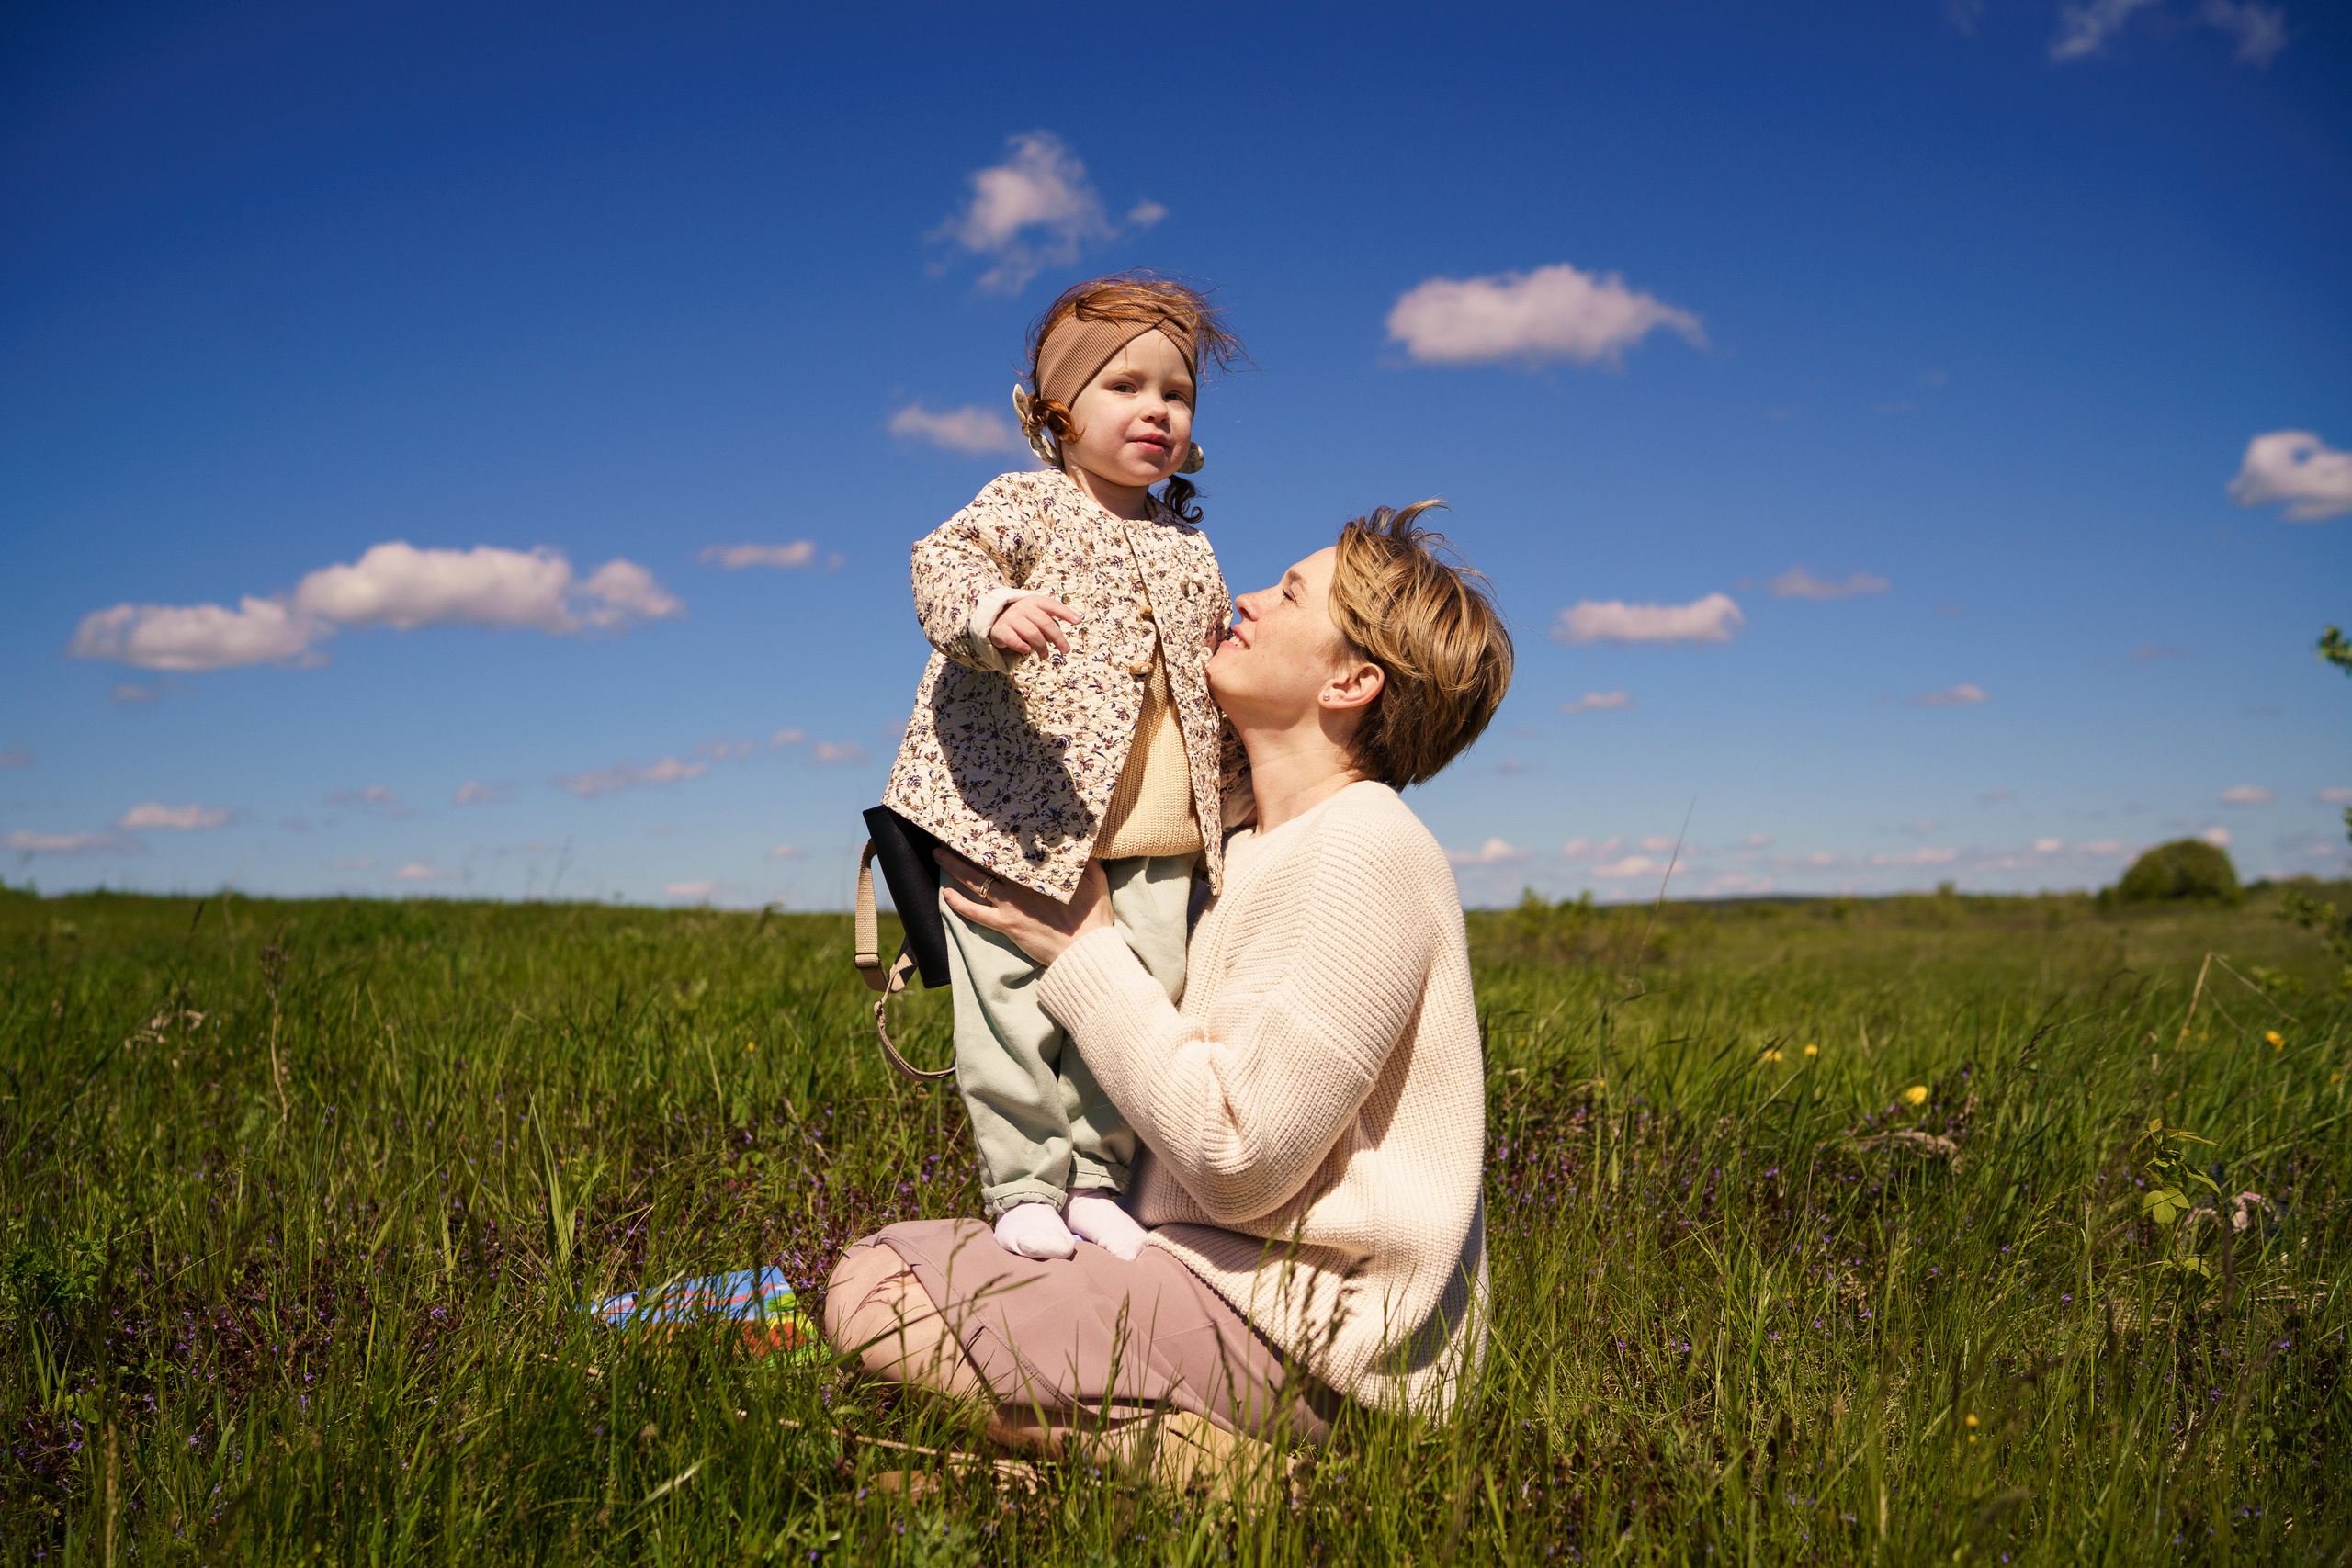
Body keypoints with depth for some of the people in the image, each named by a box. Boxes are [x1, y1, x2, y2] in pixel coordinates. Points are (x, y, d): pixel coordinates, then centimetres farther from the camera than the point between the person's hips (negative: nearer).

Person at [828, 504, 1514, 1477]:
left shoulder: (1366, 851, -18)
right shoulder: (1259, 851, 11)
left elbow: (1239, 1159, -21)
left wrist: (1084, 949, -12)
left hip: (1306, 1324, -10)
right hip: (1231, 1266, 10)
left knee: (873, 1288, -17)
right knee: (893, 1252, 17)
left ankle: (1199, 1453, -11)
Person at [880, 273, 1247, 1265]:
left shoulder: (1189, 548, 19)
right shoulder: (1025, 504, 2)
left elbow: (1218, 673, 27)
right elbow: (945, 563, -16)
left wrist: (1234, 771, 15)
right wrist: (993, 611, -36)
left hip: (1153, 852, 5)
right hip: (1022, 827, -5)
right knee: (1013, 1015, -3)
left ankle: (1095, 1177, 18)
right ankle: (1024, 1187, 12)